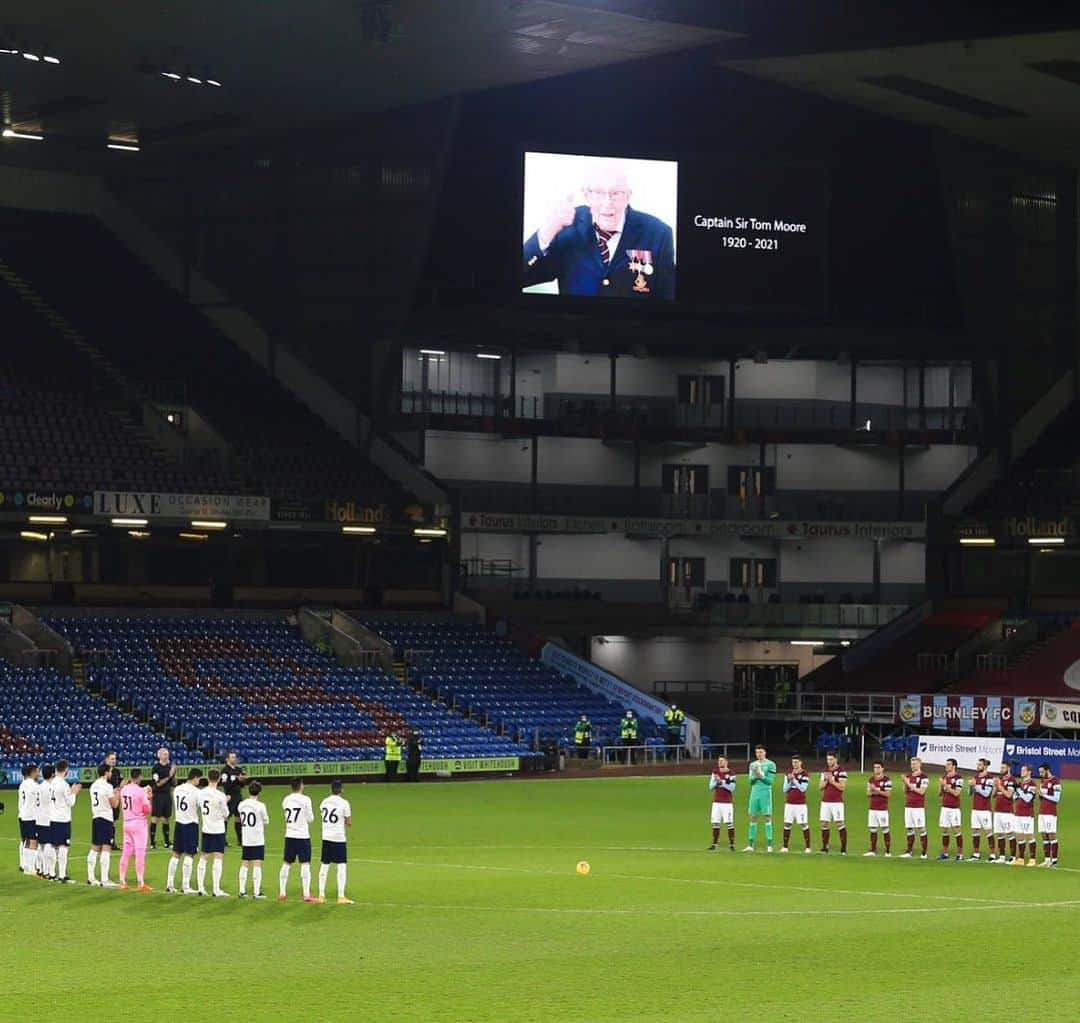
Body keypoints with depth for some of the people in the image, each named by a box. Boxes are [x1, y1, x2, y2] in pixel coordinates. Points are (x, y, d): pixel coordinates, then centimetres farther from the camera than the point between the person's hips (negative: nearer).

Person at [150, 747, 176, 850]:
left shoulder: (169, 767, 8)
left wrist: (174, 774, -5)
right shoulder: (156, 768, -9)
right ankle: (152, 842, -3)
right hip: (158, 795, -6)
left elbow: (174, 783, 12)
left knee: (166, 818, 11)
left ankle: (167, 841, 17)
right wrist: (168, 776, -17)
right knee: (155, 818, -5)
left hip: (168, 794, 6)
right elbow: (158, 783, -14)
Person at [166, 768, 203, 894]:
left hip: (179, 822, 6)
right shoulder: (195, 792, -13)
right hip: (191, 823, -6)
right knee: (189, 855, -1)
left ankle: (170, 884, 13)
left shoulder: (177, 789, 7)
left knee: (176, 854, 12)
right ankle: (185, 886, -2)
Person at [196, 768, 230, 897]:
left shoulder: (200, 793, 0)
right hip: (218, 830, -5)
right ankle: (216, 890, -8)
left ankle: (200, 887, 15)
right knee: (218, 858, -4)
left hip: (205, 830, 5)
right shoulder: (220, 796, -15)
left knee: (204, 858, 14)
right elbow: (226, 815, -8)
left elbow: (199, 811, 11)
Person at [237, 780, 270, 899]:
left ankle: (242, 890, 12)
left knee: (244, 864, 11)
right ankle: (256, 892, -6)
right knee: (257, 864, -3)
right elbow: (266, 821, -2)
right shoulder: (260, 806, -12)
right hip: (258, 840, -4)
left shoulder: (241, 804, 1)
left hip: (245, 840, 4)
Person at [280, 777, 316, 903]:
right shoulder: (305, 800, -11)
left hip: (289, 836, 5)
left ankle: (281, 893, 16)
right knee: (305, 864, -2)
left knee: (287, 864, 14)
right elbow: (310, 818, -5)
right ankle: (306, 894, -6)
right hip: (303, 836, -5)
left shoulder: (286, 800, 4)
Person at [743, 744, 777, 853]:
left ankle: (769, 845, -4)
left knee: (767, 818, -5)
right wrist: (754, 776, -10)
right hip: (754, 793, 5)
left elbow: (770, 781, -7)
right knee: (753, 818, 6)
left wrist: (761, 775, -19)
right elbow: (751, 781, 10)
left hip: (765, 793, -5)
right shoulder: (753, 765, 14)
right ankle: (750, 845, 9)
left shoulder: (770, 765, -2)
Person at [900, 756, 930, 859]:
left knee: (921, 829, -6)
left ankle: (924, 853, -4)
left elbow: (921, 791, -14)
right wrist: (905, 783, -4)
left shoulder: (924, 776, -5)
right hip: (908, 806, 6)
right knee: (909, 829, 7)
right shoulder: (908, 776, 14)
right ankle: (909, 851, 12)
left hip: (919, 807, -6)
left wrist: (910, 785, -13)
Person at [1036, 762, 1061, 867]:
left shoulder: (1055, 782, -9)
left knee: (1052, 835, -8)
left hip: (1050, 813, -8)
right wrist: (1038, 792, 3)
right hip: (1041, 812, 8)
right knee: (1044, 836, 7)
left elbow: (1056, 799, -14)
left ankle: (1054, 860, -6)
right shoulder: (1043, 781, 17)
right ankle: (1047, 859, 10)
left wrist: (1043, 794, -13)